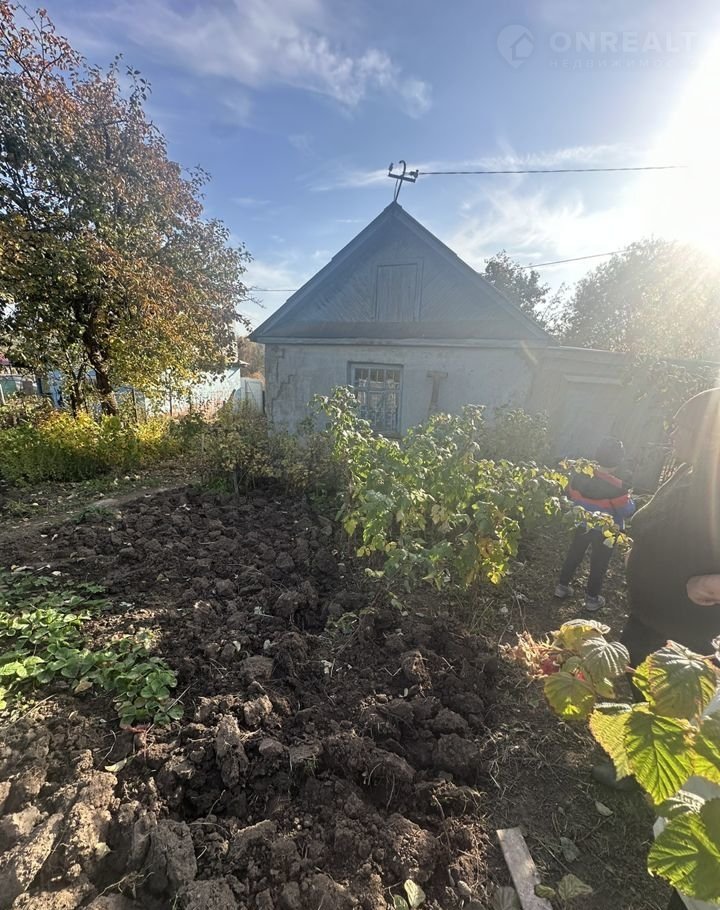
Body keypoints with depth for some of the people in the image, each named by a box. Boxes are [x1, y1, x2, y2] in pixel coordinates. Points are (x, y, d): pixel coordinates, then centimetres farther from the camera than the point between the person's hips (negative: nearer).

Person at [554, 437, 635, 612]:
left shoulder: (580, 475, -15)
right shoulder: (616, 487, -29)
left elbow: (570, 494, 2)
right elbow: (628, 511, -18)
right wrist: (629, 498, 0)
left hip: (583, 526, 4)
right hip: (606, 532, -4)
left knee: (574, 555, 22)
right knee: (599, 564, 15)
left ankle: (562, 586, 34)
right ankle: (592, 598, 30)